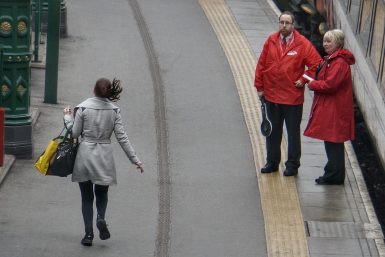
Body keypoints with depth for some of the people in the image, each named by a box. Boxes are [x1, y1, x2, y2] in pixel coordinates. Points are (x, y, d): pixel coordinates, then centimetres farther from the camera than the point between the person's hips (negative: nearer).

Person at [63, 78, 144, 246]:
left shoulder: (83, 108, -8)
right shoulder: (114, 110, -2)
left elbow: (74, 133, -3)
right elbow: (122, 137, -3)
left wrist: (67, 118, 14)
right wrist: (134, 159, 2)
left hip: (85, 154, -1)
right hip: (104, 156, 1)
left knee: (86, 196, 9)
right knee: (102, 193, 16)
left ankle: (88, 234, 3)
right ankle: (101, 218, -14)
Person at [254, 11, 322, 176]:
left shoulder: (302, 44, -9)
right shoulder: (271, 41, 0)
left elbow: (316, 64, -5)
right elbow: (261, 65, 4)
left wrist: (303, 80, -8)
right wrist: (259, 87, 2)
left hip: (293, 97, -3)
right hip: (271, 95, 3)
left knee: (293, 133, 6)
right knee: (273, 131, 14)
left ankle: (292, 165, 15)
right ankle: (272, 162, 25)